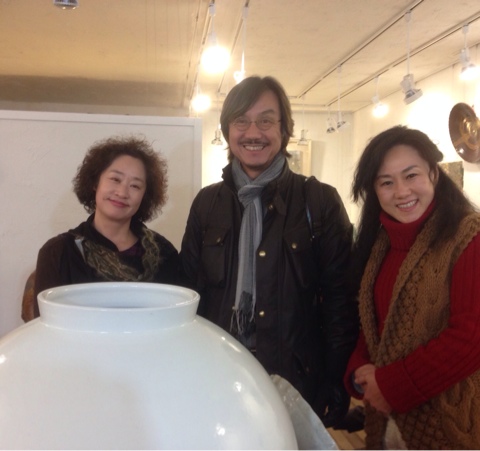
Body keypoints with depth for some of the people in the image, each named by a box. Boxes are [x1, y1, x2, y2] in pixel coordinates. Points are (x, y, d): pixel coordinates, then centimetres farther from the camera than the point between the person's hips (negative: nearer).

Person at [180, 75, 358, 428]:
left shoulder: (320, 201, -7)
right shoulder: (207, 203, 2)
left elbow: (340, 301, -6)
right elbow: (191, 292, 5)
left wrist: (337, 389, -8)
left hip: (296, 383, -2)